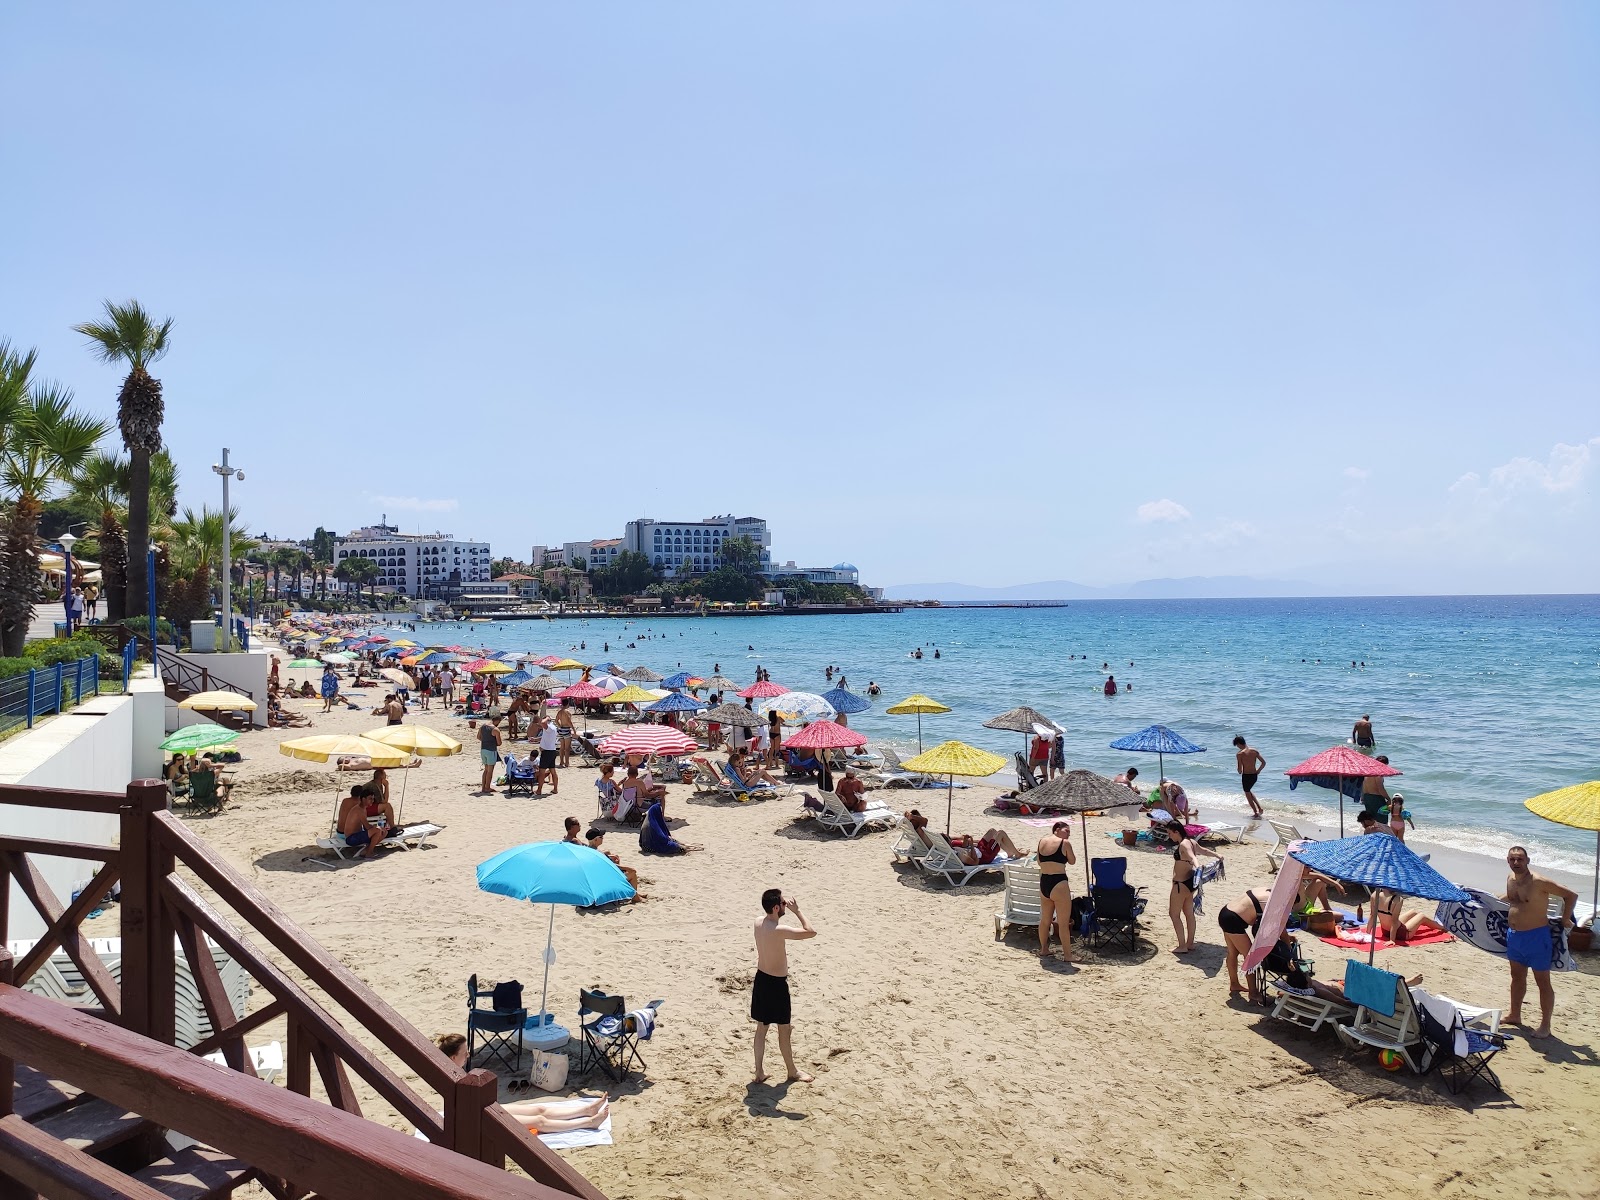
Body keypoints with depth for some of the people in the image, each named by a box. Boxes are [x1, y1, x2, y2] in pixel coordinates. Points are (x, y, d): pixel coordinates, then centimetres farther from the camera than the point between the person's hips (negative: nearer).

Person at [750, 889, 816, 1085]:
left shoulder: (759, 922, -4)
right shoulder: (779, 930, -29)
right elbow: (811, 932, -25)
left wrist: (788, 910, 6)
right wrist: (797, 911, -15)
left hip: (761, 979, 8)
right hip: (777, 984, -8)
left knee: (761, 1027, 17)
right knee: (785, 1029, 11)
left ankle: (760, 1072, 26)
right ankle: (792, 1072, 27)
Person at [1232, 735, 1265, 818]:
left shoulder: (1239, 754, -15)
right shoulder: (1254, 751, -1)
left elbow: (1240, 769, -16)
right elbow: (1263, 762, 2)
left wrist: (1239, 771, 7)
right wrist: (1258, 771, 12)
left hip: (1246, 776, -6)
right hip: (1254, 775, 6)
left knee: (1247, 794, 15)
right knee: (1249, 791, 29)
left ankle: (1256, 812, 17)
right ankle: (1259, 807, 20)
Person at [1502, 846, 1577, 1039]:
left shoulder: (1539, 881, -21)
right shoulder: (1510, 879, 3)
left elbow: (1571, 895, -16)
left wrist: (1565, 921, -11)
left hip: (1536, 936, -8)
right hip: (1514, 936, 8)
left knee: (1542, 982, 3)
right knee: (1517, 976, 20)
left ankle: (1545, 1026, 12)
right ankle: (1515, 1016, 33)